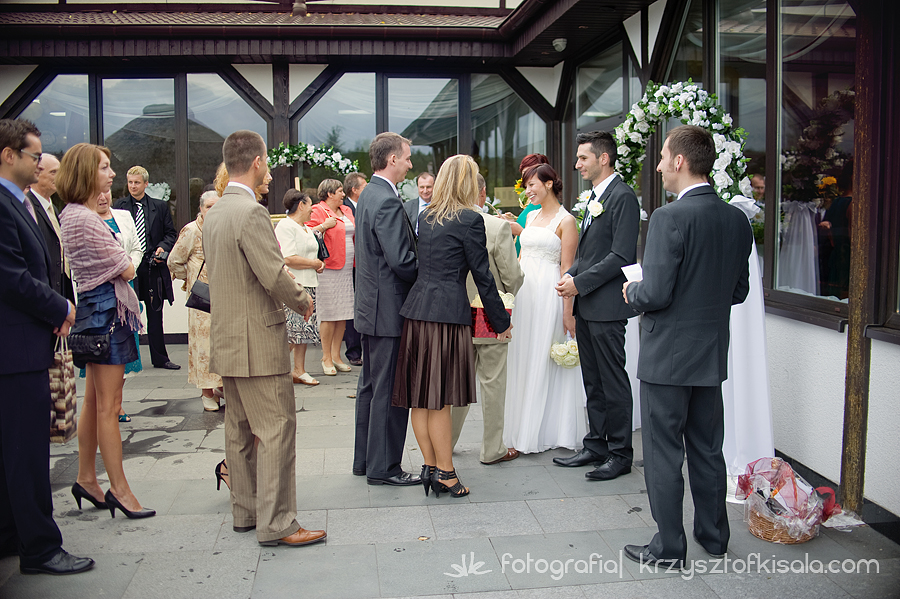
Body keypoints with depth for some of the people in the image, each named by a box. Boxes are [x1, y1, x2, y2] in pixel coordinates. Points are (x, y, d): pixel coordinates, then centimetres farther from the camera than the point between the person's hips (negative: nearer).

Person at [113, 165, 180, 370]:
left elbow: (171, 233, 10)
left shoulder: (160, 207, 8)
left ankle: (159, 358, 17)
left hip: (153, 267, 1)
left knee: (155, 315, 9)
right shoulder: (119, 206, 6)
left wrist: (163, 247, -8)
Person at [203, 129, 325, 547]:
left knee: (240, 427, 15)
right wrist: (302, 301, -4)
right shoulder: (251, 212, -18)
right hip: (258, 340, -10)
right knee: (277, 427, -4)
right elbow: (274, 275, -23)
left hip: (226, 337, 10)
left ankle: (245, 511, 25)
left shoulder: (212, 214, 11)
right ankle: (275, 523, 0)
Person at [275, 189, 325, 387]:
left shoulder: (306, 229, 21)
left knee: (304, 329, 9)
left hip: (308, 285, 9)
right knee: (291, 331, -11)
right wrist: (314, 263, -9)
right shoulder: (285, 226, -10)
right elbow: (288, 258, -19)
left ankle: (299, 370, 16)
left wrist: (319, 263, 9)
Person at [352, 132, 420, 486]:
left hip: (371, 307, 11)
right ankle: (383, 467, 7)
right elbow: (401, 261, -24)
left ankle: (365, 459, 28)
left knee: (371, 386, 17)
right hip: (389, 309, -11)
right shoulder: (387, 202, -19)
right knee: (389, 390, -2)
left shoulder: (368, 195, 12)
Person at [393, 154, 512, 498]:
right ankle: (444, 472, 10)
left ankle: (430, 466, 20)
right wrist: (501, 322, 5)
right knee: (440, 397, 0)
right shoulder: (470, 220, -6)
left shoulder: (425, 217, 13)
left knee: (420, 395, 10)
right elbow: (482, 275, -5)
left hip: (417, 308, 7)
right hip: (448, 312, -7)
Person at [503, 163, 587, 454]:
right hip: (524, 293, 7)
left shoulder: (565, 220, -5)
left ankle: (545, 432, 9)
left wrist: (568, 312, -14)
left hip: (549, 294, -7)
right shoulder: (531, 216, 16)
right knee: (523, 361, 8)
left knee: (545, 362, -1)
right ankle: (524, 429, 18)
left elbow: (566, 268, -10)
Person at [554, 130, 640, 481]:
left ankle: (620, 454, 10)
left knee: (613, 382, 0)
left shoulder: (622, 197, -12)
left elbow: (621, 256, -18)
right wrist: (570, 275, 4)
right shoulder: (594, 197, 17)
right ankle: (596, 446, 25)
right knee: (593, 382, 15)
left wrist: (580, 282, -16)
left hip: (607, 306, -9)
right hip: (587, 306, 9)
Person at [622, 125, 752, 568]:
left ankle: (669, 548, 16)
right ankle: (714, 536, 32)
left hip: (668, 355, -7)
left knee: (663, 454, 5)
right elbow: (739, 291, 10)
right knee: (707, 451, 19)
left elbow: (656, 293, -22)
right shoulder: (738, 219, 3)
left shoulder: (669, 217, -19)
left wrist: (633, 291, -1)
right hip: (713, 354, 7)